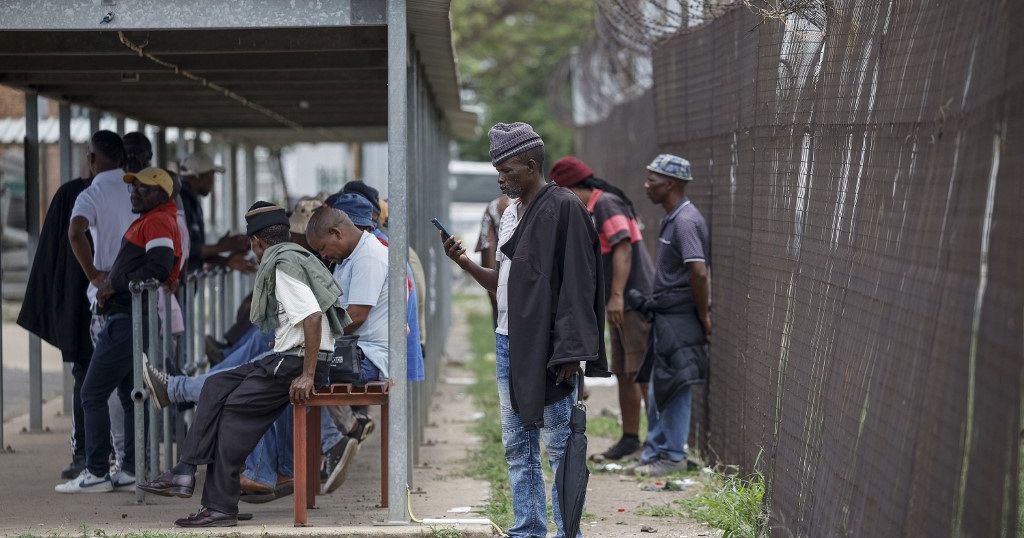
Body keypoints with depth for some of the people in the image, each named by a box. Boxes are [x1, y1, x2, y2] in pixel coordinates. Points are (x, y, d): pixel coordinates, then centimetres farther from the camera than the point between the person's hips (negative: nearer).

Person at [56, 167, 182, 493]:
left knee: (93, 394, -9)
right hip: (130, 318, 11)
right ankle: (133, 470, 14)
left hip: (128, 320, -11)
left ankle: (97, 473, -8)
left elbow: (158, 268, -26)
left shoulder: (157, 222, -12)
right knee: (132, 395, 13)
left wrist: (115, 285, -17)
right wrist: (112, 284, 8)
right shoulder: (149, 221, 23)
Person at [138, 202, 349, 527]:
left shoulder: (284, 264, -13)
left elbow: (312, 316, -25)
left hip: (297, 361, -10)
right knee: (217, 387, 8)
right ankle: (185, 473, 1)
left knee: (236, 408, -9)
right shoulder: (294, 257, 18)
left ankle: (221, 509, -5)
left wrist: (307, 375, -25)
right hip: (287, 357, 10)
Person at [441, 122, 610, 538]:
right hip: (508, 343, 9)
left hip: (546, 348, -9)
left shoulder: (562, 208, -10)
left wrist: (569, 352, -19)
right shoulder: (511, 214, 15)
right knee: (517, 447, 11)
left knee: (559, 447, -4)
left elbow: (576, 285, -14)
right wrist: (466, 264, 2)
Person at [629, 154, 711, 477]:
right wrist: (703, 311, 17)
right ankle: (655, 451, 23)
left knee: (674, 387, -3)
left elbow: (699, 273, -26)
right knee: (657, 388, 15)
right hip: (665, 316, 10)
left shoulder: (685, 221, -19)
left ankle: (673, 456, 5)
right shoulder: (672, 219, 14)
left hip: (679, 317, -10)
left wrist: (703, 315, -18)